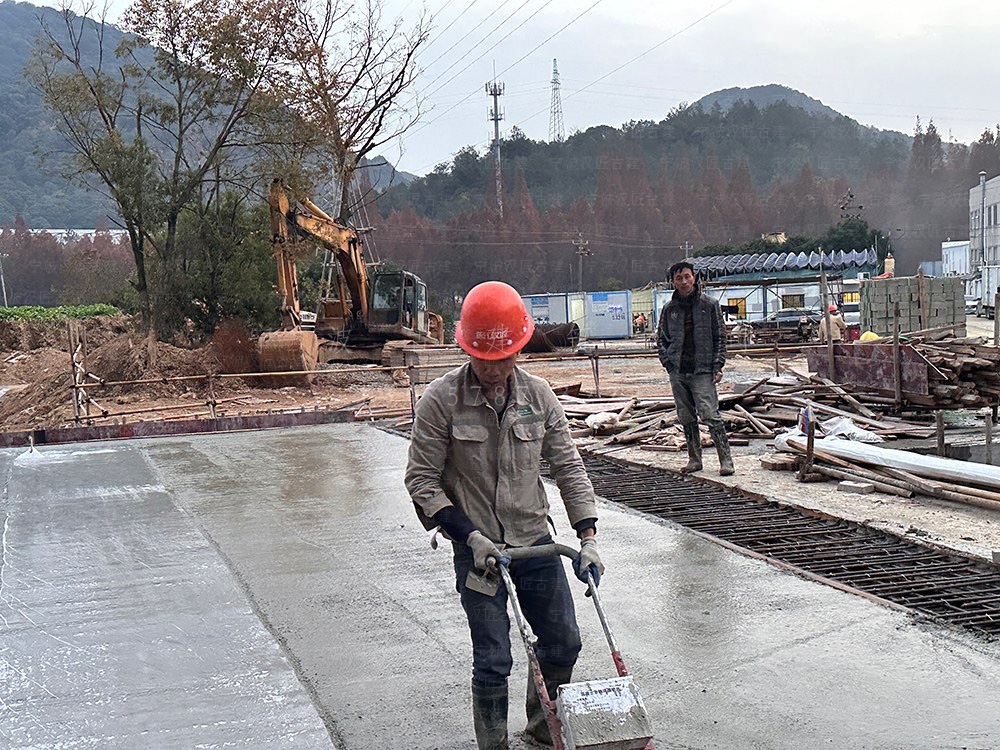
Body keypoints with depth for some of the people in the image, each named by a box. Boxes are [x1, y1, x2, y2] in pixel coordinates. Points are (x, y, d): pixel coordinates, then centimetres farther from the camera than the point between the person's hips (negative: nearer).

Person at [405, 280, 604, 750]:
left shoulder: (538, 396, -2)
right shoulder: (441, 401, -12)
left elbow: (568, 468, 4)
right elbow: (422, 481, -9)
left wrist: (588, 538, -3)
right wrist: (471, 536, -16)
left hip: (536, 541, 4)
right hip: (477, 548, -4)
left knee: (563, 643, 11)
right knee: (493, 660, -1)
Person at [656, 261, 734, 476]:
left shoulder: (709, 305, 2)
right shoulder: (669, 309, 9)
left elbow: (720, 337, 3)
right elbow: (661, 338, 17)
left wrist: (717, 366, -4)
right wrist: (667, 362, 3)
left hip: (702, 371, -4)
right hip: (678, 372, 4)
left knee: (710, 415, -12)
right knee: (686, 418, 8)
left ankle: (726, 460, -8)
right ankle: (694, 458, 18)